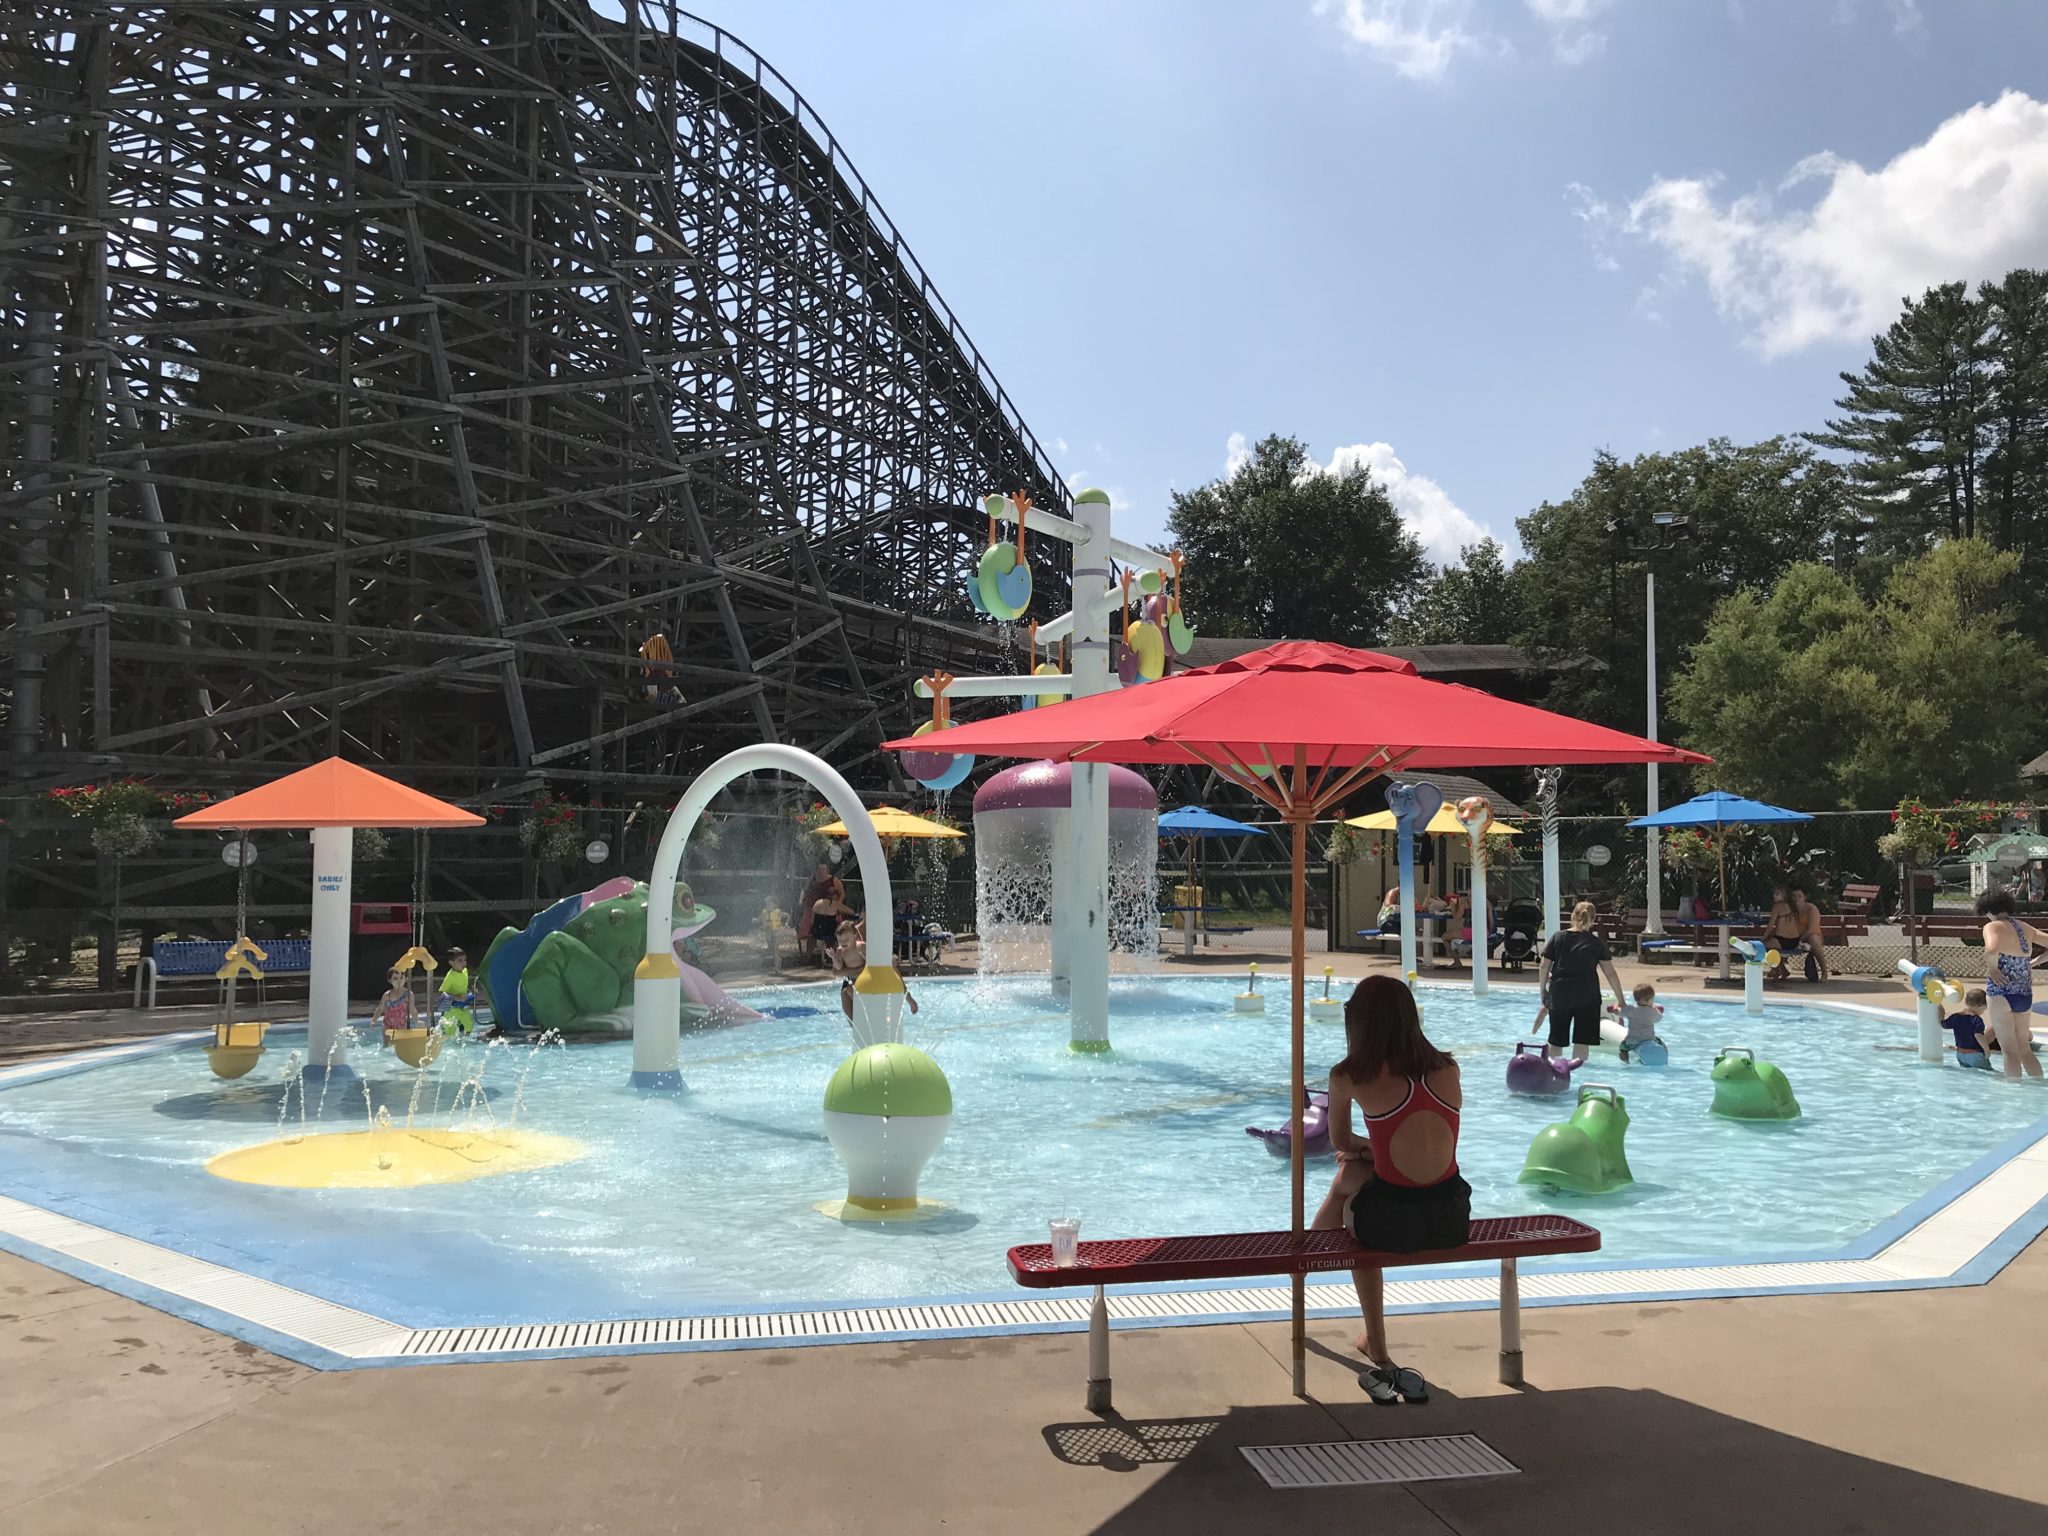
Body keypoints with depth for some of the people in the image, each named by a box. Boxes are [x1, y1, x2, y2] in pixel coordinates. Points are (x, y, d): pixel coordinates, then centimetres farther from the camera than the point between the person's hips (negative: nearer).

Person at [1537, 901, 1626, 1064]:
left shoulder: (1557, 938, 1)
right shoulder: (1597, 943, -1)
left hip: (1559, 995, 2)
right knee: (1582, 1039, 4)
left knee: (1556, 1039, 13)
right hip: (1587, 996, -1)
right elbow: (1610, 973, 1)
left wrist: (1543, 990, 10)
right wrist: (1620, 1000, 8)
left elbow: (1544, 967, -1)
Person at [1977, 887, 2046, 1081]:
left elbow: (1991, 950, -30)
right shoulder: (2025, 928, 10)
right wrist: (2034, 963, 15)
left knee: (2010, 1051, 0)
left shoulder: (1993, 927, -10)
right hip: (2025, 995, 6)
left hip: (2001, 993, -6)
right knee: (2024, 1049, 17)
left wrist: (1993, 969, -14)